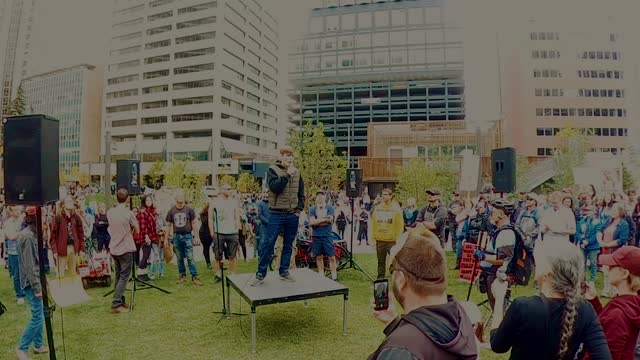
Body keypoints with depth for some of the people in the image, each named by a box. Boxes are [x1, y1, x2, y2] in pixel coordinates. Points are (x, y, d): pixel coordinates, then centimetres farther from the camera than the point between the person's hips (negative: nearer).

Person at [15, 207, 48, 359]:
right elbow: (29, 265, -22)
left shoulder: (32, 234, 9)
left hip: (37, 280, 10)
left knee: (39, 315, 16)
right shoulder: (27, 236, -20)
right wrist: (36, 287, -20)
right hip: (32, 282, -10)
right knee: (37, 317, -4)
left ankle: (38, 345, 27)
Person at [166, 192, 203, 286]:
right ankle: (183, 276, 21)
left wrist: (195, 236, -2)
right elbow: (170, 225, 11)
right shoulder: (171, 211, 5)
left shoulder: (189, 209, -2)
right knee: (180, 258, 10)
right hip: (176, 236, 3)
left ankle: (194, 277, -3)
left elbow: (193, 223, 1)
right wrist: (171, 237, 6)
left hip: (187, 236, -3)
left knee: (190, 257, -6)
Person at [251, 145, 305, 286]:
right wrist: (287, 175, -20)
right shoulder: (272, 170, -2)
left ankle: (284, 272, 22)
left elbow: (301, 194, 16)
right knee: (268, 244, -3)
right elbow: (274, 187, -20)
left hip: (293, 215, 4)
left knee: (288, 245, 10)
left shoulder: (297, 172, 10)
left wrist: (299, 209, 6)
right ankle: (260, 274, 6)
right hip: (277, 214, -4)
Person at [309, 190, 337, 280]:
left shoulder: (330, 208, 5)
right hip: (316, 236, 1)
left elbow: (330, 220, -10)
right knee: (319, 257, 7)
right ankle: (321, 277, 17)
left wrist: (317, 221, -8)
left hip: (327, 236, -1)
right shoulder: (312, 210, 7)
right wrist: (324, 219, -8)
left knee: (332, 257, -2)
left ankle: (334, 277, 5)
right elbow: (312, 222, -7)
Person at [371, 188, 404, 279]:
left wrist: (398, 239, -10)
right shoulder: (377, 209, 6)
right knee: (381, 262, 13)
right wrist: (374, 237, 6)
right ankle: (380, 278, 23)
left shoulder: (396, 209, -4)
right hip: (379, 240, 4)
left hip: (392, 240, -4)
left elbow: (400, 224, -5)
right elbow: (373, 224, 10)